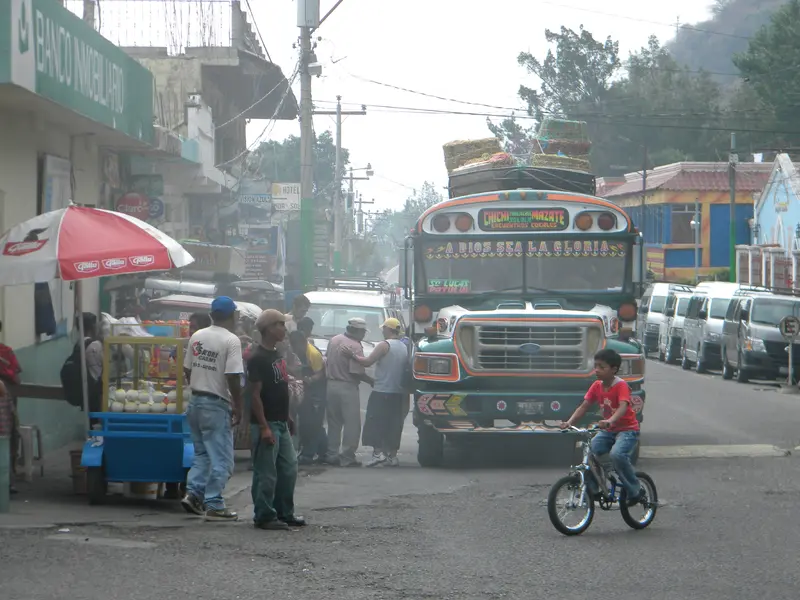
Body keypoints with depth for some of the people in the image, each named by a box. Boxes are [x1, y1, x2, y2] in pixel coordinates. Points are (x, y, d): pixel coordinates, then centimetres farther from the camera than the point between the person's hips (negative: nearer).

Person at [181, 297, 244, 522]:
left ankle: (193, 493, 9)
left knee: (202, 453, 20)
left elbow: (187, 370, 12)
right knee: (221, 458, 0)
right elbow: (233, 377, -18)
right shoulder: (231, 341, -14)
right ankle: (214, 505, 0)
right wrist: (238, 406, -9)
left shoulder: (197, 337, 6)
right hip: (216, 406, -7)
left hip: (195, 401, 7)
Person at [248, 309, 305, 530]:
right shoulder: (258, 359, -15)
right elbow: (255, 394, -18)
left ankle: (284, 513, 21)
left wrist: (288, 418, 20)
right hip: (267, 424, -9)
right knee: (266, 473, -3)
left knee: (288, 470, 12)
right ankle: (264, 516, 4)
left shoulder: (277, 355, 14)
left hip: (281, 423, 9)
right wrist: (264, 427, -21)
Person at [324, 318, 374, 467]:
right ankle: (347, 457, -3)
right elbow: (357, 372, -18)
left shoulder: (334, 341, 8)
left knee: (334, 423, 16)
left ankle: (332, 455, 19)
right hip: (347, 388, -8)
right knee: (352, 424, -1)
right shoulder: (355, 346, -16)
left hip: (331, 385, 8)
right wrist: (372, 381, -5)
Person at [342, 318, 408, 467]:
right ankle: (392, 455, 8)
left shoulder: (385, 345, -11)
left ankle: (378, 452, -15)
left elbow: (368, 362, -14)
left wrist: (351, 355, -7)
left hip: (381, 393, -7)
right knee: (393, 424, 9)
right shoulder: (404, 348, 12)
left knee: (375, 422, -5)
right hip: (398, 393, 7)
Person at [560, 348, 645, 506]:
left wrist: (610, 421, -52)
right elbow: (584, 406, -1)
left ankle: (635, 491, -16)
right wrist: (569, 422, -18)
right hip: (608, 430, 7)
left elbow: (623, 407, -33)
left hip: (627, 429, -7)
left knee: (617, 454, -33)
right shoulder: (597, 386, 2)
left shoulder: (621, 386, -18)